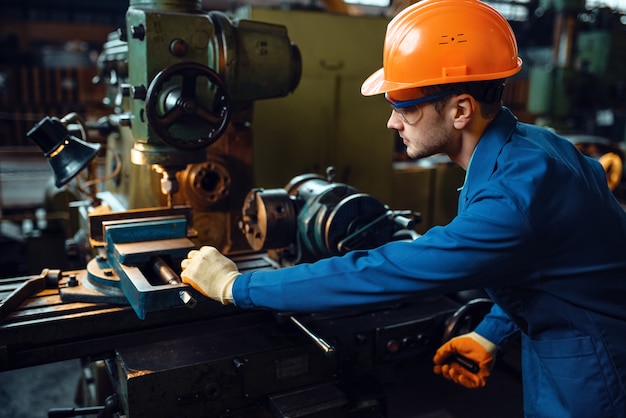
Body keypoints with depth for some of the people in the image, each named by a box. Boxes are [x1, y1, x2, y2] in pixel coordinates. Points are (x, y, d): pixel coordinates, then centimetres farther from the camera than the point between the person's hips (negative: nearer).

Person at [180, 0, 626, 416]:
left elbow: (377, 274, -34)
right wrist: (491, 334, 4)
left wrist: (234, 286, -26)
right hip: (556, 339, 8)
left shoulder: (517, 197, -35)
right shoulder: (524, 144, -5)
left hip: (586, 370, -7)